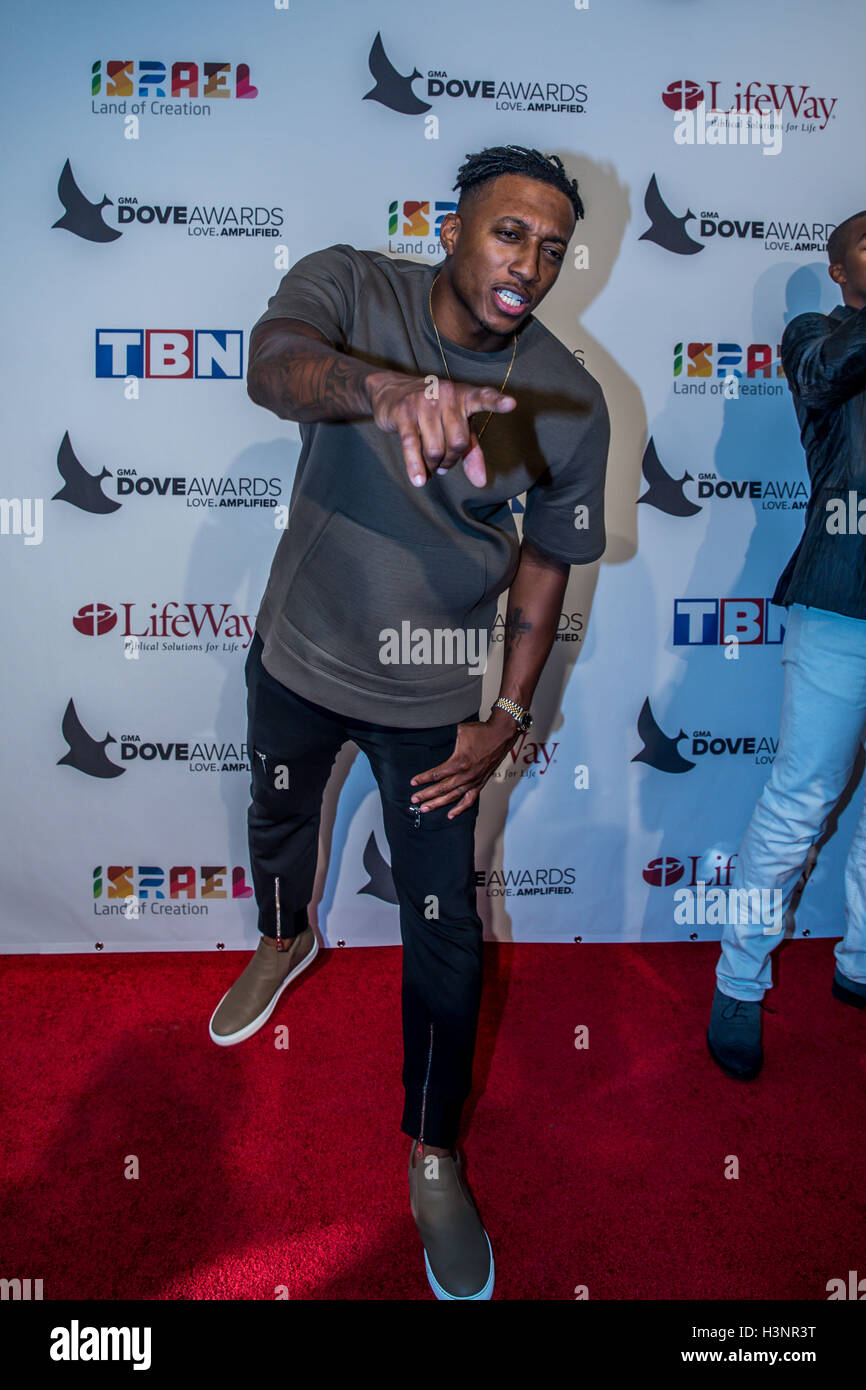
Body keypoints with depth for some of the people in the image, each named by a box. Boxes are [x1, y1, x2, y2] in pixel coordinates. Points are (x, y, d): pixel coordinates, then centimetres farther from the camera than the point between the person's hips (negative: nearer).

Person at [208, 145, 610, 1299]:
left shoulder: (569, 400, -13)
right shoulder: (350, 288, -14)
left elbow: (546, 563, -2)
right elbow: (273, 362, -37)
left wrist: (509, 716, -5)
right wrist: (390, 389, -59)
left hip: (433, 696, -1)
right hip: (300, 657, 2)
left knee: (445, 931, 4)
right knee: (279, 823, 27)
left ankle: (434, 1160, 28)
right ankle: (287, 944, 63)